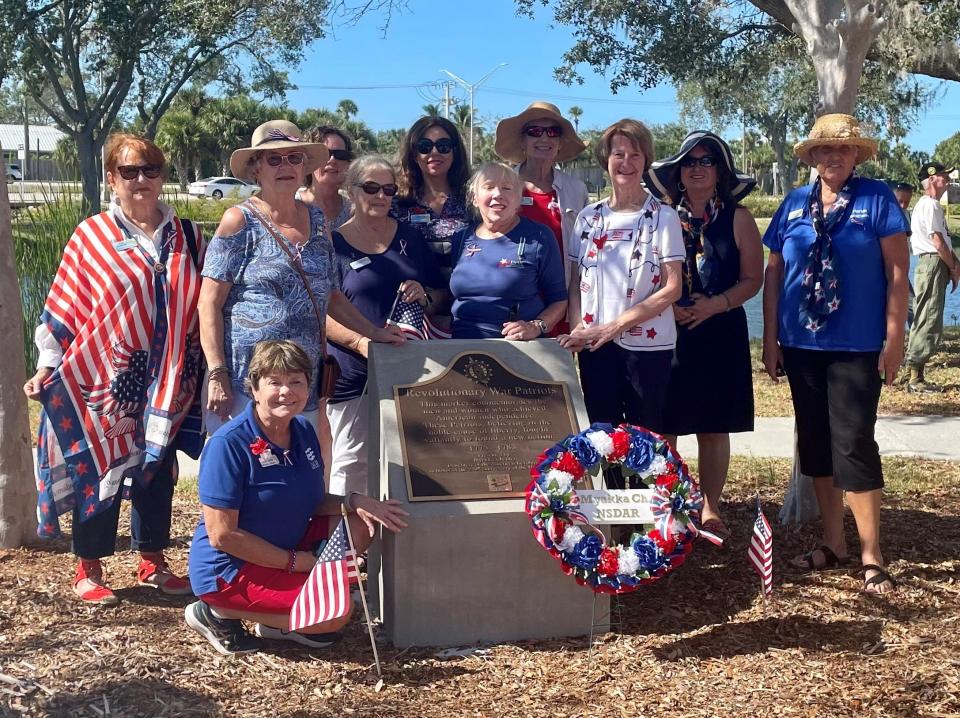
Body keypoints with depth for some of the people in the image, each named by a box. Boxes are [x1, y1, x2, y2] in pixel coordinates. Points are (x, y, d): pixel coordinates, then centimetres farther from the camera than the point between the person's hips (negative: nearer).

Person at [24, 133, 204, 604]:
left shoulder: (186, 236, 7)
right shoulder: (90, 237, -2)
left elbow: (203, 305, 11)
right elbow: (63, 308, -1)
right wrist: (47, 367, -6)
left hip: (165, 384, 3)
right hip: (105, 380, -3)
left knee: (157, 471, 10)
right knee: (100, 471, 4)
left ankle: (152, 563, 25)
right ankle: (89, 571, 17)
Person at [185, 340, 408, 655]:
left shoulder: (304, 432, 1)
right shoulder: (228, 443, -22)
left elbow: (314, 503, 11)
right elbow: (222, 535, -23)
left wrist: (354, 502, -10)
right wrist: (295, 561, -18)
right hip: (228, 568, -8)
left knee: (361, 525, -3)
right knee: (336, 614, -19)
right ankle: (218, 612, -4)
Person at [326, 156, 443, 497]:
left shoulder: (410, 237, 12)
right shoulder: (334, 244, 0)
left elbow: (441, 293, 17)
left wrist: (424, 296, -6)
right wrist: (360, 342, -23)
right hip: (354, 376, -4)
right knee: (351, 463, 0)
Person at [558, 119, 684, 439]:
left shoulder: (663, 217, -2)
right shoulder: (588, 217, 9)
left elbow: (672, 288, -8)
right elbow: (575, 283, 11)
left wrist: (614, 326, -14)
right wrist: (578, 330, -7)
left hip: (647, 346, -3)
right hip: (595, 347, 3)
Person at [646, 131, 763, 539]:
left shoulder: (737, 218, 5)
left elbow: (752, 279, 2)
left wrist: (715, 304, -14)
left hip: (719, 333, 0)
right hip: (666, 333, 0)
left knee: (714, 427, 5)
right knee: (662, 426, -1)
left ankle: (710, 509, 17)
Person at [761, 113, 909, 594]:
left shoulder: (876, 198, -3)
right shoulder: (794, 205, 7)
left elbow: (897, 271, -5)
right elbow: (773, 273, 9)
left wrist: (894, 339, -9)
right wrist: (770, 339, 5)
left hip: (857, 347, -4)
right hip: (801, 345, 4)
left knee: (854, 442, -6)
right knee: (815, 442, 10)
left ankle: (871, 556, 5)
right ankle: (833, 544, 24)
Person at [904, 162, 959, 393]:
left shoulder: (932, 205, 20)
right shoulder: (929, 205, -12)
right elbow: (938, 243, -16)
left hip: (936, 265, 11)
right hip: (932, 264, -11)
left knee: (926, 321, 11)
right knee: (928, 321, -9)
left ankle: (917, 375, 15)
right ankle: (915, 377, -8)